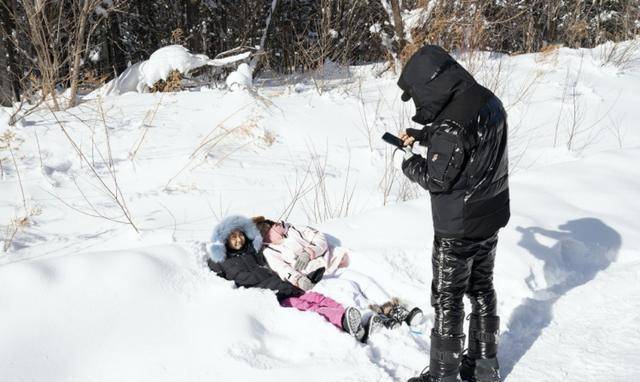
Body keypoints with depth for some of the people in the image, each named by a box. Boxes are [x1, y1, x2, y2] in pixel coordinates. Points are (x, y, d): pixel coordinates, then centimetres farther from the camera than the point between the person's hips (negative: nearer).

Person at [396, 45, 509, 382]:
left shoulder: (452, 122, -29)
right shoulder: (488, 100, -1)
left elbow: (437, 179, -22)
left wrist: (410, 163, -4)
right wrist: (422, 135, 13)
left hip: (458, 228, -8)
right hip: (490, 216, 9)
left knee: (447, 299, 5)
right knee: (482, 289, 20)